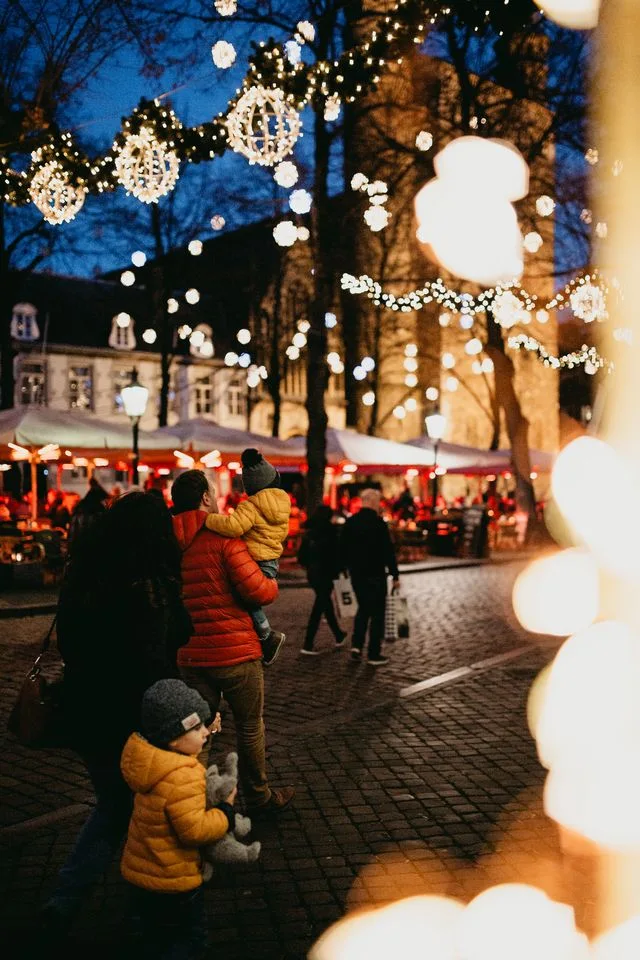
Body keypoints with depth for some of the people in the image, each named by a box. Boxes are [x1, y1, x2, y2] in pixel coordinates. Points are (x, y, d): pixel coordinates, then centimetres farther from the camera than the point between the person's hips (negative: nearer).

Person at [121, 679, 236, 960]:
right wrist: (226, 813, -16)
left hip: (142, 868, 9)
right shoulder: (182, 777, -33)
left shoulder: (149, 758, -3)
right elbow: (194, 829, -30)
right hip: (174, 878, -9)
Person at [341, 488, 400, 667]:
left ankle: (356, 645, 8)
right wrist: (395, 575, -9)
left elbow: (343, 548, 11)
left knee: (363, 609, 21)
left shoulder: (350, 522, 4)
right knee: (377, 613, 3)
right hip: (375, 575, -6)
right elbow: (388, 551, -15)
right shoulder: (378, 523, -14)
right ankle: (374, 654, 5)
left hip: (356, 574, 6)